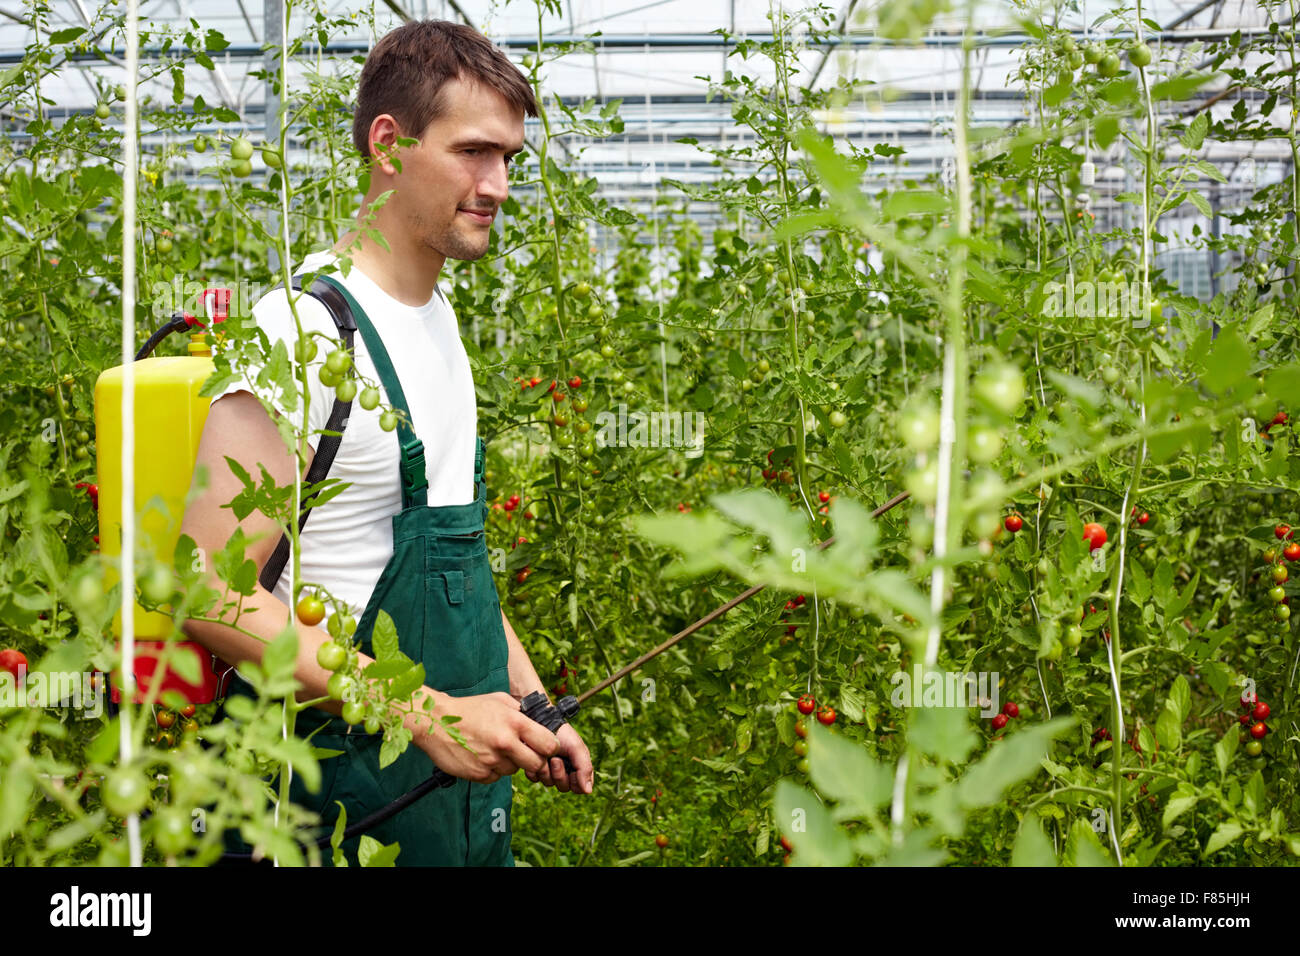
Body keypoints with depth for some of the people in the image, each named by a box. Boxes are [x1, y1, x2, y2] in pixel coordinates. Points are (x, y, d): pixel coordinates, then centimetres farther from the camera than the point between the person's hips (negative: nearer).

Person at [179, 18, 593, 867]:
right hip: (343, 796, -8)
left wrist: (528, 700, 13)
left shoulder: (438, 319, 10)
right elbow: (210, 588, -23)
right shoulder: (308, 328, -18)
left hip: (461, 773, 8)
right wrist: (430, 713, -26)